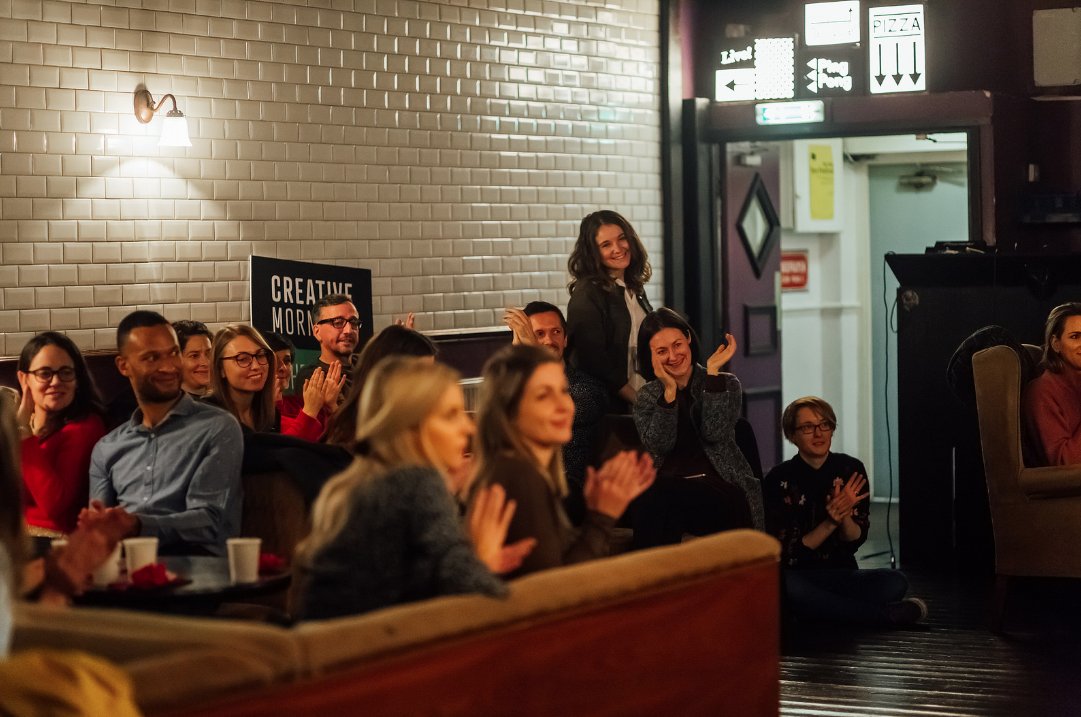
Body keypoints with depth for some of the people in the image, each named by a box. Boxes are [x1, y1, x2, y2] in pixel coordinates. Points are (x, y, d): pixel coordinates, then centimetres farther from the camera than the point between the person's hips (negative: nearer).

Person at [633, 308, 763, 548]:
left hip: (720, 487, -2)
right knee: (651, 504, -36)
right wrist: (670, 391, -10)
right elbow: (659, 446, -3)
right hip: (667, 486, 2)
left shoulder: (725, 384, 11)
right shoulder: (647, 396, 16)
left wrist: (712, 372, -8)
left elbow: (714, 433, -9)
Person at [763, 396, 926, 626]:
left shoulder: (850, 470, 0)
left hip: (841, 574, 2)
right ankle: (885, 615, -25)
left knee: (896, 582, -26)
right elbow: (787, 554, -10)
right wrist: (830, 523, -23)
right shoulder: (779, 480, -9)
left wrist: (845, 515, -20)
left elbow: (855, 541, 1)